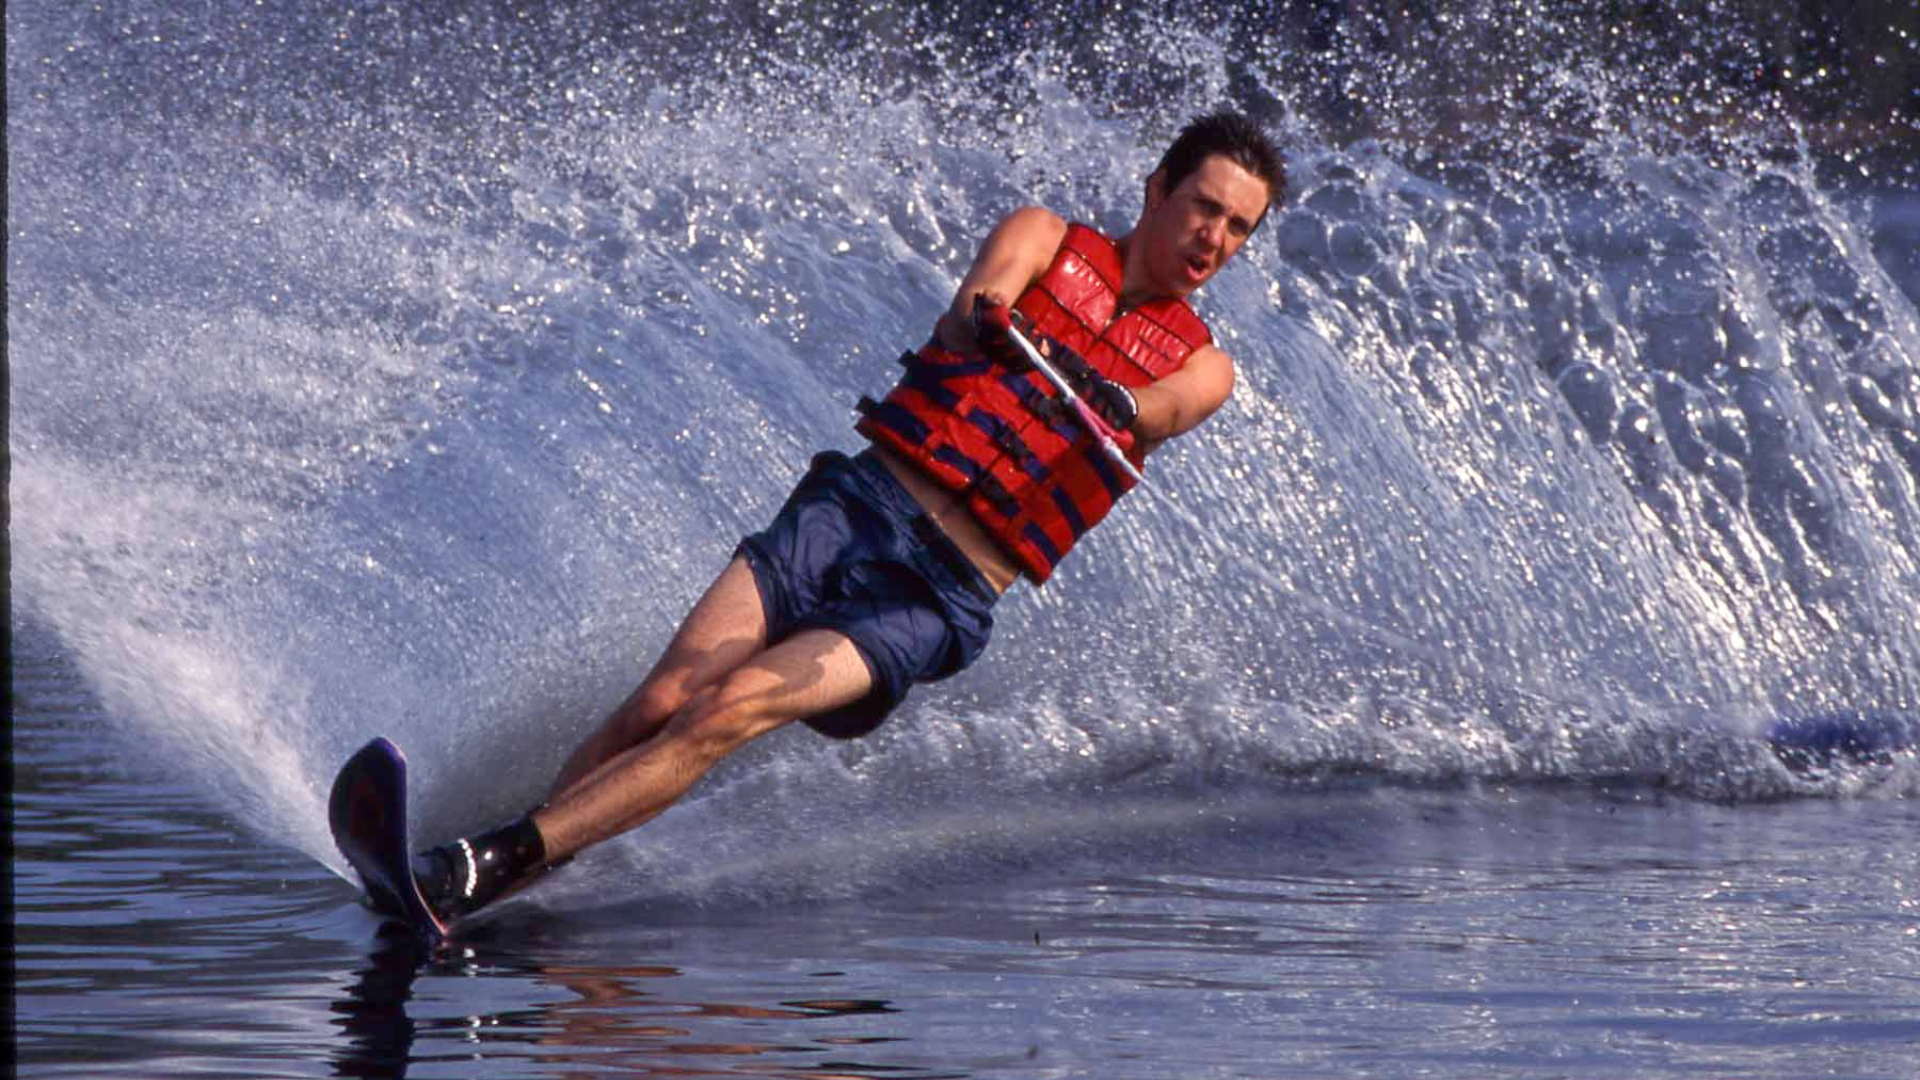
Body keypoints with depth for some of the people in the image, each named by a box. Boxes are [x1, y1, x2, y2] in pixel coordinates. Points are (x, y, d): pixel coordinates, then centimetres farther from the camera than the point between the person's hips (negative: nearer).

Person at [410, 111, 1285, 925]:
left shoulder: (1199, 370, 10)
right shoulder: (1047, 240, 10)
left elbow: (1143, 414, -13)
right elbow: (970, 311, -11)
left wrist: (1103, 394, -37)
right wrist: (987, 322, -35)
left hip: (940, 596, -1)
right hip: (858, 509, 1)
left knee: (725, 713, -21)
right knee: (660, 704, -14)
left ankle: (478, 874, -30)